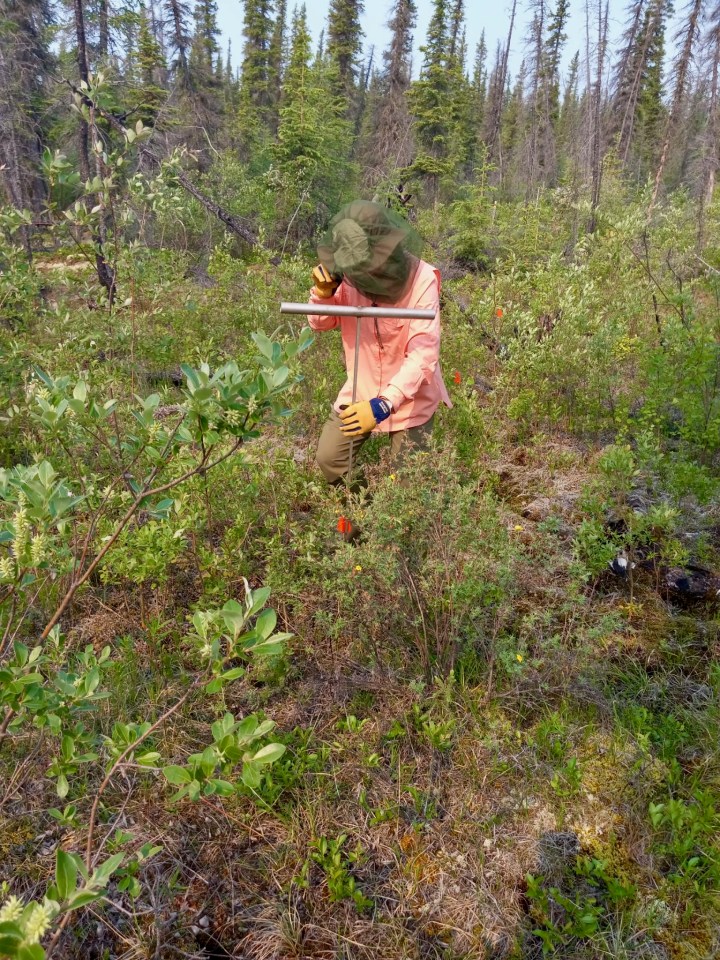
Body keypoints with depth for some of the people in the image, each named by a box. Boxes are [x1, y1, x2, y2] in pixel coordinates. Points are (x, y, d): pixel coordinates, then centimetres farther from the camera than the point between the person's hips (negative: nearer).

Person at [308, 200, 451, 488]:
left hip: (409, 396, -3)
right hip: (361, 389, 4)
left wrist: (383, 404, -45)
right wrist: (324, 292, -23)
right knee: (328, 458, 5)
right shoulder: (348, 272, -13)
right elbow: (320, 324, 1)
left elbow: (424, 354, -33)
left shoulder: (422, 280, -26)